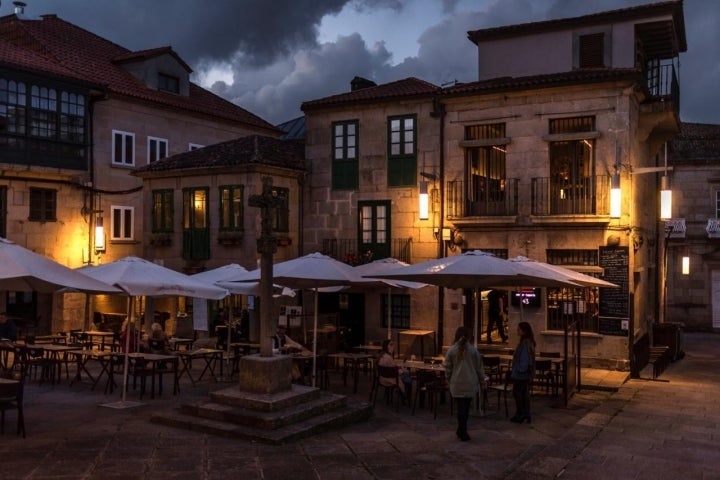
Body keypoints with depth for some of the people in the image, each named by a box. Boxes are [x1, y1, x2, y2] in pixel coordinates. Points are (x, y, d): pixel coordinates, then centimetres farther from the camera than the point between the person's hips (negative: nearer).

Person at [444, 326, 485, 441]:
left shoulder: (451, 350, -4)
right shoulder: (473, 350, -2)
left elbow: (447, 367, 1)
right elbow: (479, 367, 4)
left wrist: (448, 380, 16)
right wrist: (482, 380, 18)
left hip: (456, 384, -1)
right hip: (471, 384, 1)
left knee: (461, 408, 4)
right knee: (466, 408, 13)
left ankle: (462, 432, 6)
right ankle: (462, 431, 23)